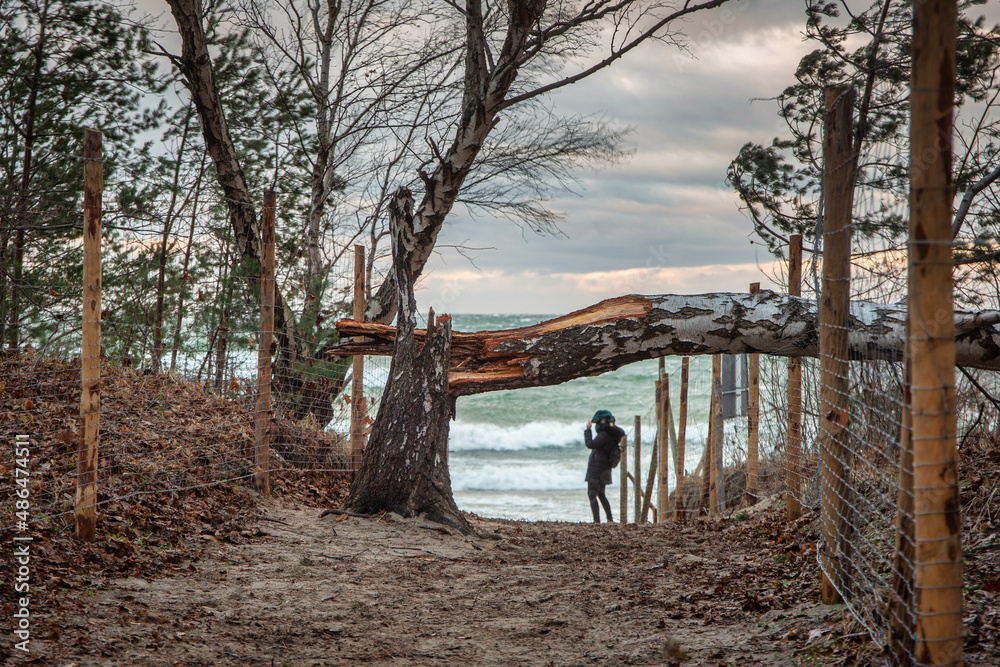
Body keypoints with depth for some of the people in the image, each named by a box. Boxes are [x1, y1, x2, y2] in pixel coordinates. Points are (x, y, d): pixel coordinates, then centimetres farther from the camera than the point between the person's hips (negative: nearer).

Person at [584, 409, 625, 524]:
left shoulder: (605, 435, -21)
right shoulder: (613, 434, 7)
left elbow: (590, 444, -18)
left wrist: (588, 429, -9)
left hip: (596, 469, -9)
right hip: (605, 470, 9)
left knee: (592, 495, -5)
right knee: (601, 494, 20)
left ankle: (596, 521, -11)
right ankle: (610, 519, 19)